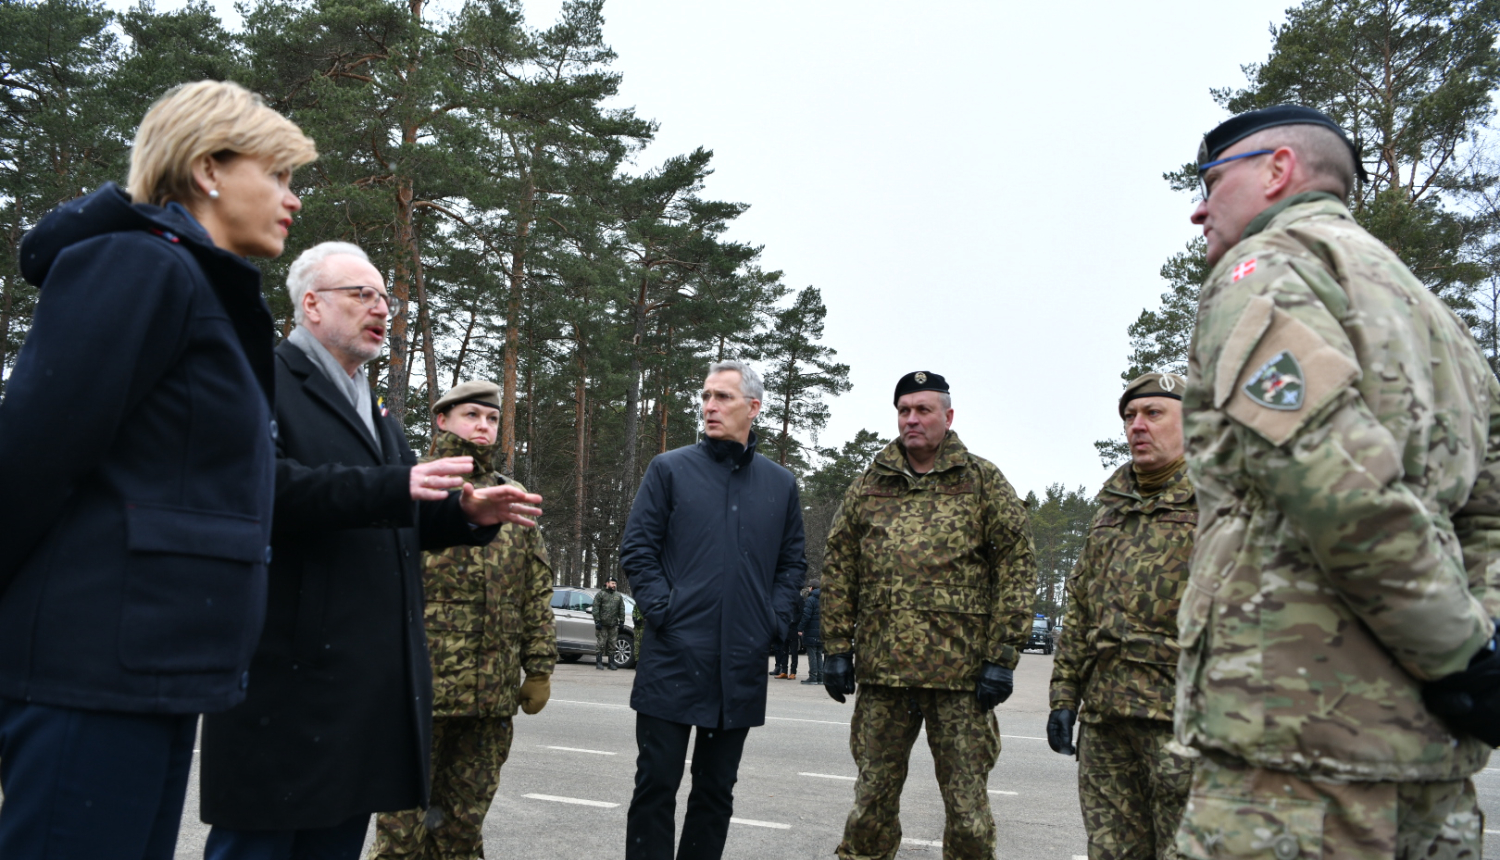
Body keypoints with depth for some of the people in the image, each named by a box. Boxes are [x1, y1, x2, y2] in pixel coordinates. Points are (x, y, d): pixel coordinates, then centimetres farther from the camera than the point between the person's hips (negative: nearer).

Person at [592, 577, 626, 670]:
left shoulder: (618, 596, 16)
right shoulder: (601, 594, 1)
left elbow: (622, 609, 16)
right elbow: (595, 608, -5)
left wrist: (621, 621, 8)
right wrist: (597, 621, -12)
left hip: (613, 625, 4)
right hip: (602, 624, -4)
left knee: (612, 644, 6)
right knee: (601, 643, -4)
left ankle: (611, 663, 12)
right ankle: (599, 663, 2)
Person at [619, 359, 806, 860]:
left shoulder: (780, 484, 10)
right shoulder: (670, 470, 2)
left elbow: (792, 562, 15)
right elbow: (637, 549, 0)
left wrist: (775, 619, 1)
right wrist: (662, 609, -11)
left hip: (742, 665, 3)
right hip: (675, 658, -3)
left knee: (716, 790, 12)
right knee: (657, 784, 1)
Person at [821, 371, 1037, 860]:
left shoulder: (983, 482, 3)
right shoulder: (868, 486, 11)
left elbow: (1017, 568, -1)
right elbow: (838, 570, 12)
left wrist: (1001, 657, -7)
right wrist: (836, 648, 5)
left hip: (961, 673, -2)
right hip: (881, 671, 3)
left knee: (968, 809, 5)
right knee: (872, 800, 11)